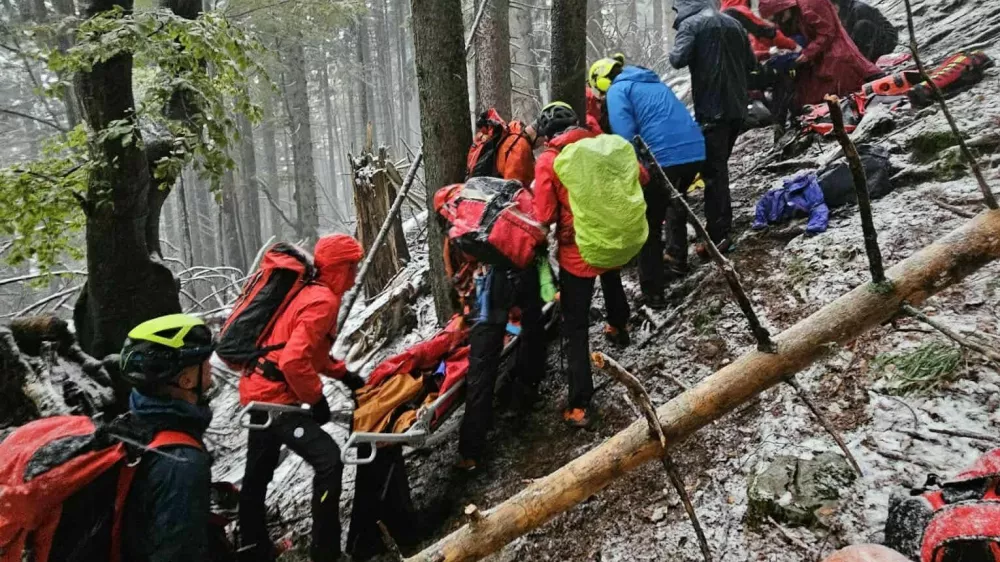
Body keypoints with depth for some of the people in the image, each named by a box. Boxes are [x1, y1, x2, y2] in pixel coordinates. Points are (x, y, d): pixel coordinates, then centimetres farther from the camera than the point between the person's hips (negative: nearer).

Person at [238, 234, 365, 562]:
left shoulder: (311, 292, 11)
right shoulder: (323, 301, -20)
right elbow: (294, 361, -29)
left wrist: (344, 375, 15)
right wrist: (316, 399, -17)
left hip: (263, 391, 11)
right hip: (276, 395, -11)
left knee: (259, 471, 22)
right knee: (328, 460, -18)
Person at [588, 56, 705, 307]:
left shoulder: (617, 90, 5)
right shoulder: (654, 83, 28)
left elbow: (625, 137, -9)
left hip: (664, 157, -8)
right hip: (695, 150, 8)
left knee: (649, 225, 6)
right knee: (675, 201, 35)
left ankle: (652, 292, 9)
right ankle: (677, 260, 42)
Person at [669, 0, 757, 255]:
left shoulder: (691, 24, -5)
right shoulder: (734, 23, 14)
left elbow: (678, 59, -18)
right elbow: (751, 63, 18)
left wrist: (674, 54, 3)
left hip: (712, 108, -7)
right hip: (737, 106, 7)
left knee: (713, 170, -5)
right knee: (720, 166, 19)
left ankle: (718, 235, -7)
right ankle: (722, 225, 28)